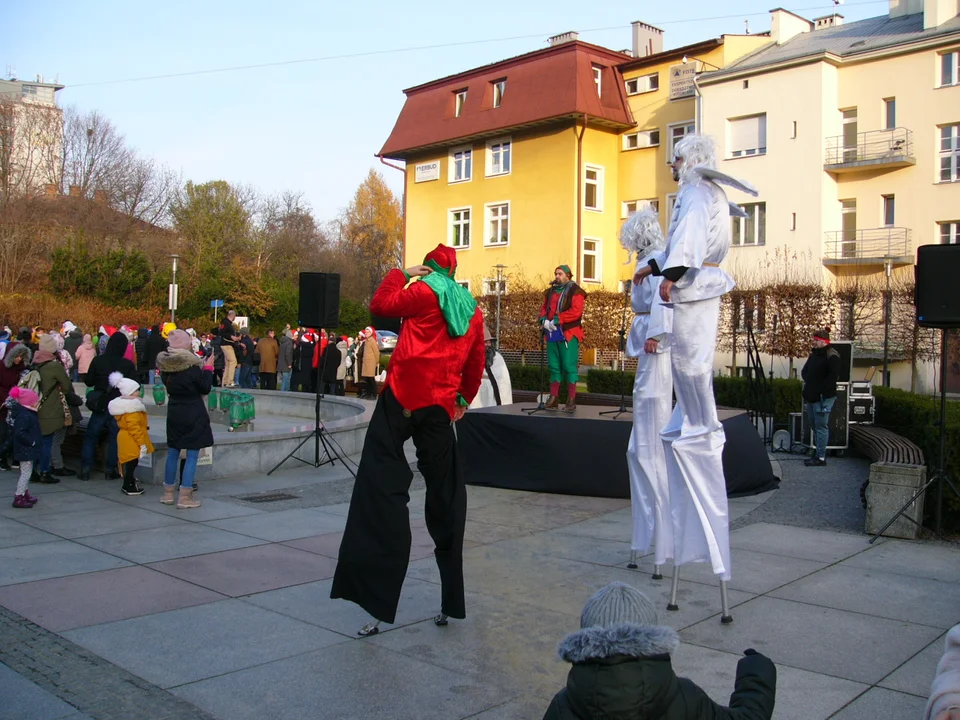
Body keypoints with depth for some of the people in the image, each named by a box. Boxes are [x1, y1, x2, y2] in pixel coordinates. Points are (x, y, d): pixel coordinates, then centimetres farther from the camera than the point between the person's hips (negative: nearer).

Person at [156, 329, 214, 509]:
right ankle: (185, 497, -2)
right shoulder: (193, 365, -17)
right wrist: (208, 368, 0)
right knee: (192, 454, -1)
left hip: (174, 413, 6)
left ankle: (168, 493, 23)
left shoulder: (165, 364, -1)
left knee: (173, 452, 16)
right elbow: (205, 388, -9)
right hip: (193, 414, -6)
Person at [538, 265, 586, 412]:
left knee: (569, 366, -6)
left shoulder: (575, 291, -1)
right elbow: (544, 308, 17)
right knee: (554, 366, 7)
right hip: (552, 335, 6)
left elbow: (576, 311, -13)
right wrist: (544, 320, -5)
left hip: (568, 334, -6)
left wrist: (556, 320, -18)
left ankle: (571, 400, -2)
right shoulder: (550, 291, 19)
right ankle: (553, 399, 11)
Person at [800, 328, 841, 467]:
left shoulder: (832, 356, -12)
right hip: (811, 397, 9)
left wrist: (820, 390, -18)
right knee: (815, 426, 14)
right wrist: (808, 381, 5)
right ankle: (816, 453, 23)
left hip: (823, 398, -9)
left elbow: (833, 376, -19)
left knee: (821, 426, -6)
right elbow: (805, 371, 23)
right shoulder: (814, 354, 15)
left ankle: (821, 458, -3)